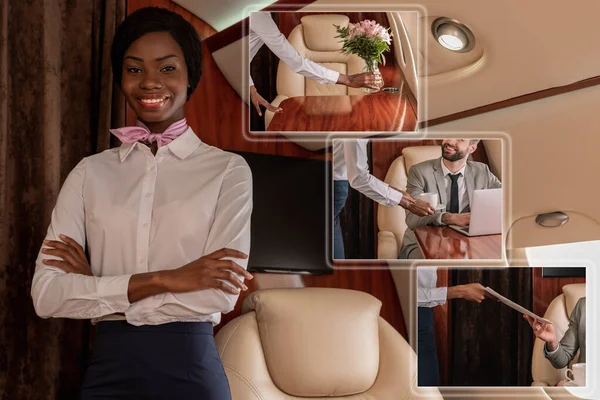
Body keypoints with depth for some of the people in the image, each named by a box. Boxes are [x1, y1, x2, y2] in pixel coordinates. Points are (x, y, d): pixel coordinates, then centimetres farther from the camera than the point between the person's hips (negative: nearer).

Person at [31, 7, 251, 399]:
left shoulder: (228, 171, -3)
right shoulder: (90, 172, 3)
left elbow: (221, 294, -13)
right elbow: (46, 295, -6)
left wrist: (97, 287, -9)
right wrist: (164, 280, -16)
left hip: (190, 366, -2)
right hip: (110, 367, 2)